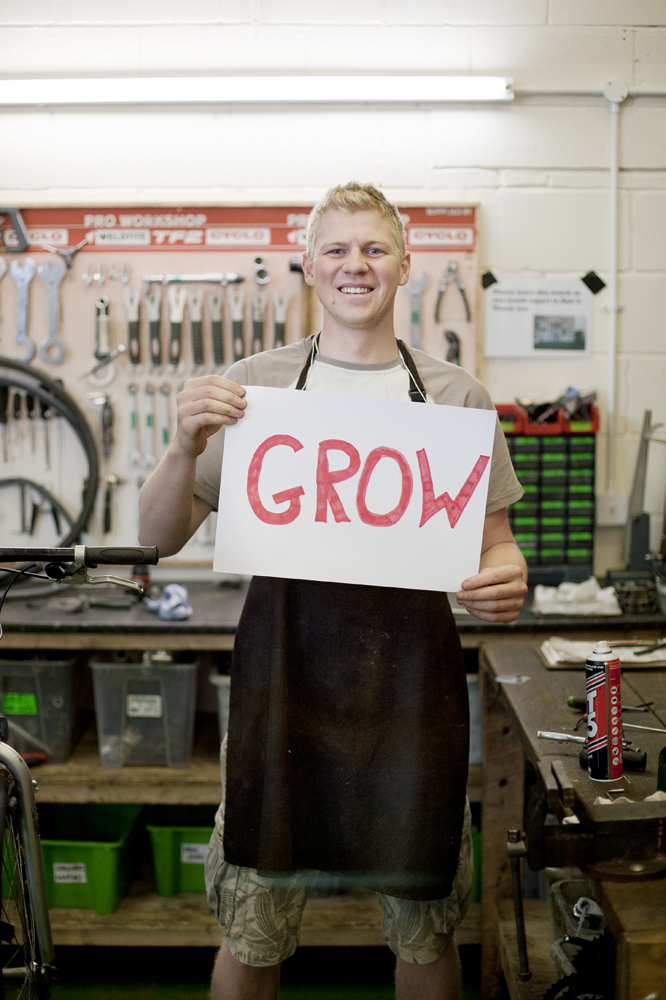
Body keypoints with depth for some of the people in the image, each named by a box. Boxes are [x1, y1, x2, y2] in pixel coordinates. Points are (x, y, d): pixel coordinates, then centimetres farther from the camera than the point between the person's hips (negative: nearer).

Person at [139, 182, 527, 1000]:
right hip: (282, 680, 0)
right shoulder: (252, 386, 3)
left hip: (412, 685, 1)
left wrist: (508, 577, -14)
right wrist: (187, 448, -18)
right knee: (250, 931, 11)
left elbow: (493, 541, 9)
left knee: (425, 928, 15)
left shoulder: (456, 395, 5)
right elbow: (158, 538, 2)